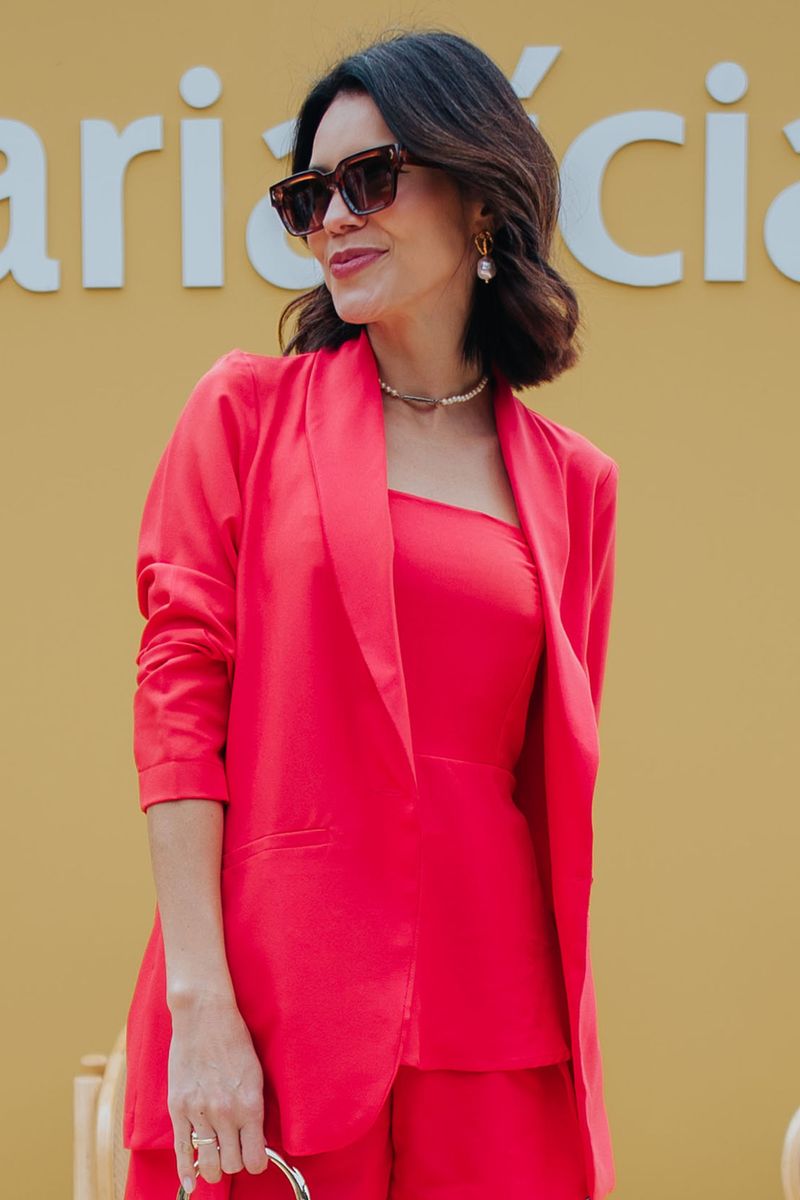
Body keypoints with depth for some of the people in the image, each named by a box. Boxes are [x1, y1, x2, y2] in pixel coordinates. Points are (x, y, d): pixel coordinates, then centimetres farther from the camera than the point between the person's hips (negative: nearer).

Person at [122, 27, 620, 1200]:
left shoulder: (573, 483, 11)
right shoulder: (248, 409, 4)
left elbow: (559, 767, 14)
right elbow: (178, 689, -3)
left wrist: (557, 1025, 8)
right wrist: (200, 1006, -12)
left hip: (496, 1027, 3)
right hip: (280, 1001, -2)